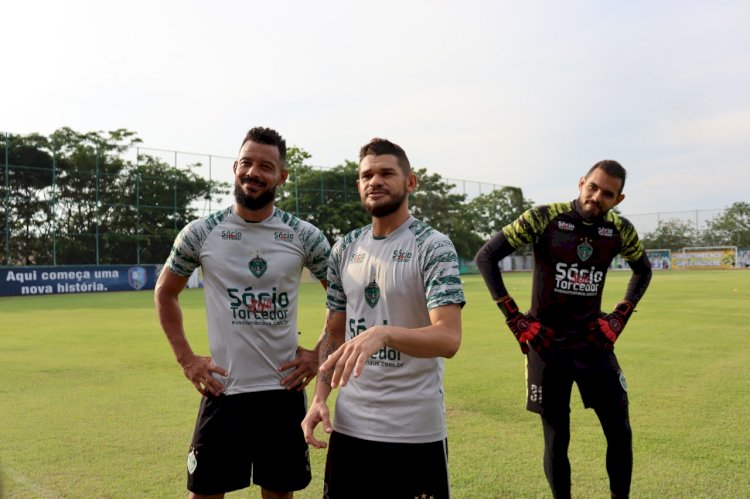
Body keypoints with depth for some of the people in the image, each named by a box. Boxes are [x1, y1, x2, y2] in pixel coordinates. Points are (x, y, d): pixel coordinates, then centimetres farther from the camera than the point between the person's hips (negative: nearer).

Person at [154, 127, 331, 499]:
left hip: (284, 389, 1)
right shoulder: (200, 233, -4)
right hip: (224, 390, 0)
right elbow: (165, 293, 10)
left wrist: (320, 354, 0)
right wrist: (185, 358, 2)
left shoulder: (305, 237, -3)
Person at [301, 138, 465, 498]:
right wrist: (320, 397, 0)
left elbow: (448, 338, -22)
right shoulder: (344, 249, 6)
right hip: (349, 425, 5)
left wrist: (382, 334, -38)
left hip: (415, 430, -5)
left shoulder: (433, 246, -11)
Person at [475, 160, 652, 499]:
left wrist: (619, 317, 5)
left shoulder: (620, 230, -1)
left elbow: (643, 271, 19)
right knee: (556, 438, 5)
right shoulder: (544, 218, -12)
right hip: (548, 344, -3)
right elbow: (486, 257, -10)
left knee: (620, 432, 7)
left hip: (593, 341, 3)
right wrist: (514, 318, -12)